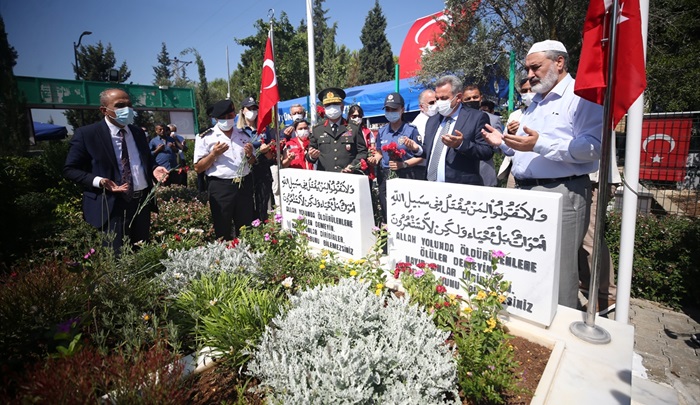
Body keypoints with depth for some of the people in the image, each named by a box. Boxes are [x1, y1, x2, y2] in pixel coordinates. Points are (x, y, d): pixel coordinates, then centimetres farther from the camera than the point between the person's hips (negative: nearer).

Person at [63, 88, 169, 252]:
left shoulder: (138, 132, 9)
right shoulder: (86, 134, -8)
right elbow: (70, 169, -4)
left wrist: (154, 169, -3)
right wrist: (98, 181, -21)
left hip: (142, 201, 5)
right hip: (111, 205, -5)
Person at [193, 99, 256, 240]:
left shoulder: (244, 135, 12)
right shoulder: (205, 137, 0)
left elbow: (252, 163, 19)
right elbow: (198, 168, -3)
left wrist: (250, 155, -3)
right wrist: (214, 154, -16)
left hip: (244, 186, 4)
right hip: (220, 187, -3)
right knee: (222, 231, 6)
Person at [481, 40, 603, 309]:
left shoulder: (582, 96, -5)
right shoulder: (535, 103, 22)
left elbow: (594, 146, -18)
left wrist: (540, 144, -25)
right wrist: (503, 143, 11)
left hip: (561, 194, -8)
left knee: (558, 274, -4)